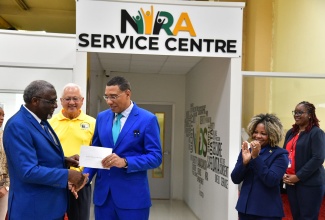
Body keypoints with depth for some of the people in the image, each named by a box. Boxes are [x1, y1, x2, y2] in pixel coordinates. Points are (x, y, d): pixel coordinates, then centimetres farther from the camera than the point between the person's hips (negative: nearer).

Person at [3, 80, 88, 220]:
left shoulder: (41, 121, 9)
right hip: (34, 208, -9)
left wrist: (64, 161, 3)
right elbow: (28, 171, -27)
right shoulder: (17, 126, -20)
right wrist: (67, 175, -23)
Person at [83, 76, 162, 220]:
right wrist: (86, 174, -6)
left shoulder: (148, 119, -6)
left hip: (133, 194, -4)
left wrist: (125, 162, -23)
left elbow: (155, 157, -10)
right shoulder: (102, 117, 9)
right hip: (102, 192, 4)